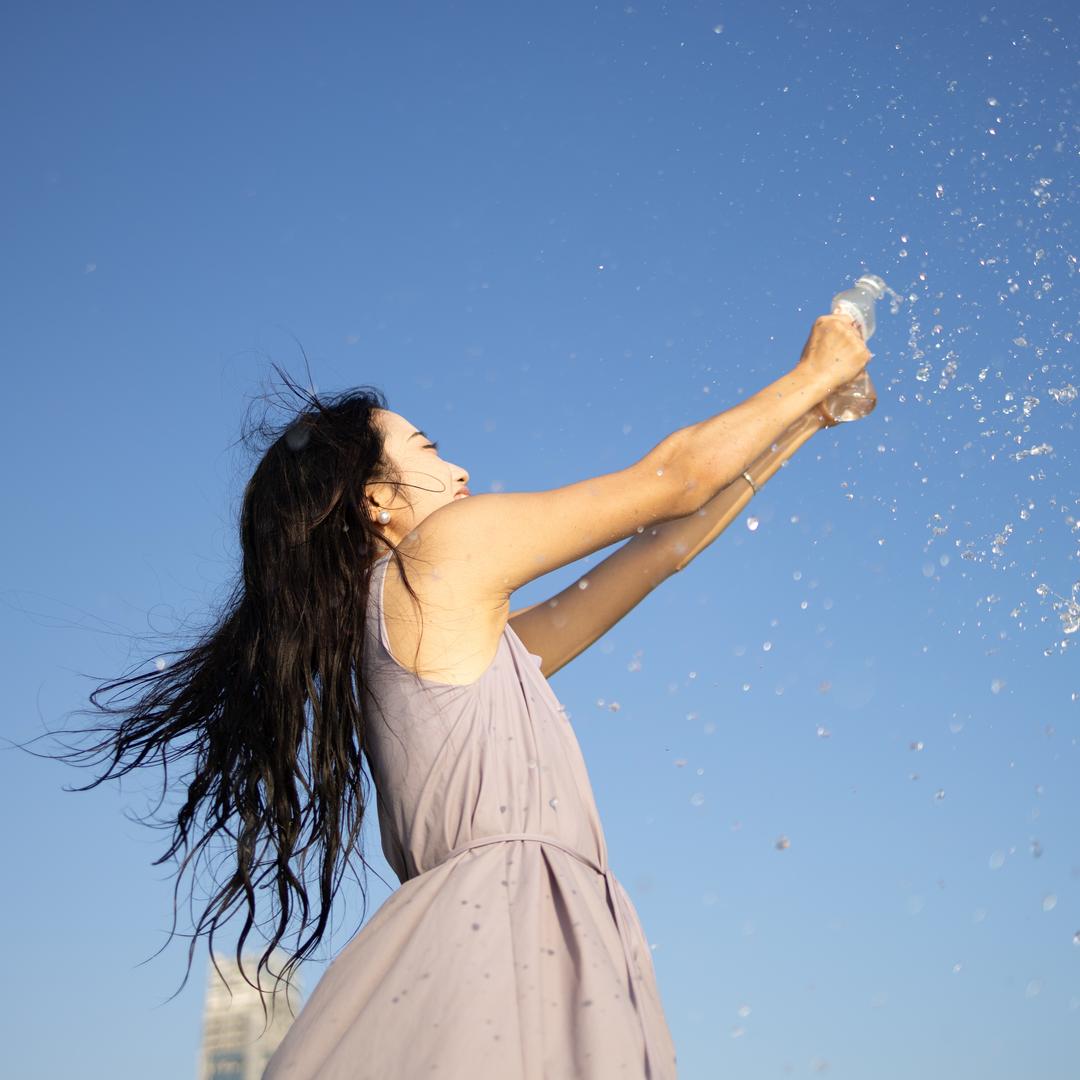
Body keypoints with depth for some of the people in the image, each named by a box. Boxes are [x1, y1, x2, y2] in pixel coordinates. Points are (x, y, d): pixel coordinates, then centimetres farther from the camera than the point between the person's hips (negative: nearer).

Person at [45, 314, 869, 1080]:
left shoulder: (469, 635, 25)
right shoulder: (449, 547, 1)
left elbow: (660, 550, 30)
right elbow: (679, 476, 6)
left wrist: (794, 431, 34)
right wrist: (810, 376, 21)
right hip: (505, 919, -9)